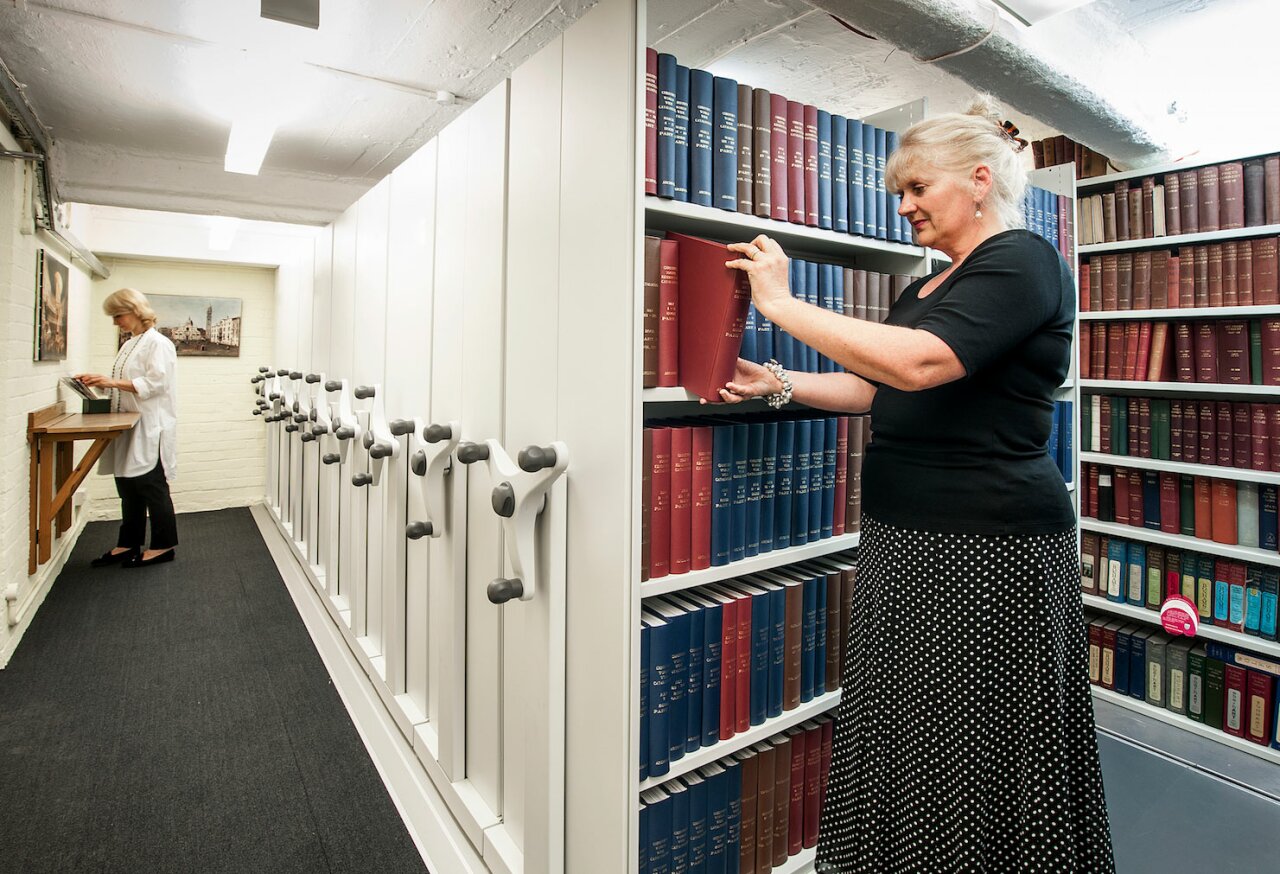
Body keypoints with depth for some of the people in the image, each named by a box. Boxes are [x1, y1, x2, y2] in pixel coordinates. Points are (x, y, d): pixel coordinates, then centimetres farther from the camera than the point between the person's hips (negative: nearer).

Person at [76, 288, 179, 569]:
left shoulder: (158, 343, -11)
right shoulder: (129, 345, 17)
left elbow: (156, 383, -20)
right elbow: (128, 384, 24)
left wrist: (114, 382, -21)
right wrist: (101, 381, 8)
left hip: (150, 428, -9)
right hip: (129, 427, 9)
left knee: (151, 485, -3)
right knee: (128, 487, 13)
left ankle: (163, 545, 7)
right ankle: (128, 544, 23)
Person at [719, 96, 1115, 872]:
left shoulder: (1022, 261, -9)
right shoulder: (926, 288, 18)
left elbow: (918, 364, -25)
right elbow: (876, 389, 19)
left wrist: (783, 304, -18)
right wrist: (777, 383, 7)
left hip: (987, 544, -8)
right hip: (907, 536, 9)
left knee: (976, 746, 5)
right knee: (904, 737, 16)